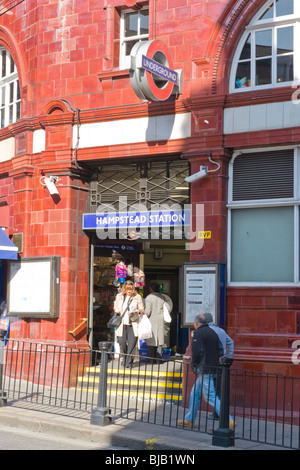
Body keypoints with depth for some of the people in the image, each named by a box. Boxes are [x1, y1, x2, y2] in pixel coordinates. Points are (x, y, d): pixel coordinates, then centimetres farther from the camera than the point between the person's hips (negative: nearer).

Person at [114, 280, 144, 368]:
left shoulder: (137, 297, 2)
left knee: (131, 343, -6)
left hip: (133, 324, -2)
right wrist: (116, 310, 0)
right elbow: (116, 306, 22)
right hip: (122, 324, 2)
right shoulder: (119, 296, 9)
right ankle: (124, 358, 22)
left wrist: (138, 311, -14)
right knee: (122, 342, -2)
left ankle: (129, 362, 3)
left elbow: (142, 310, 8)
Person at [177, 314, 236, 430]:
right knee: (195, 393, 18)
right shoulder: (213, 332, 14)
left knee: (211, 397, -9)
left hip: (204, 370, -9)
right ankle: (189, 420, 24)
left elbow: (196, 352, -20)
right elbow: (221, 351, 12)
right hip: (213, 368, 9)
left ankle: (229, 421, -15)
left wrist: (194, 364, -3)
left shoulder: (198, 333, -12)